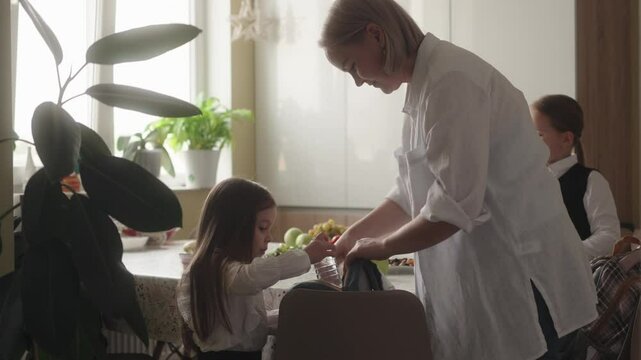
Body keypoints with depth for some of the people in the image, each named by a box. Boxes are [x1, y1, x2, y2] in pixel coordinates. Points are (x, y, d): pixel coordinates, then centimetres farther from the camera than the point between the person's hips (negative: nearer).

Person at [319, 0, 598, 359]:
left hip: (522, 282, -9)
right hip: (488, 279, 9)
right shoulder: (427, 82, 10)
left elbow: (455, 206, -25)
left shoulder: (451, 78, -20)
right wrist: (355, 236, 8)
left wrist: (381, 246, -12)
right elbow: (413, 193, 16)